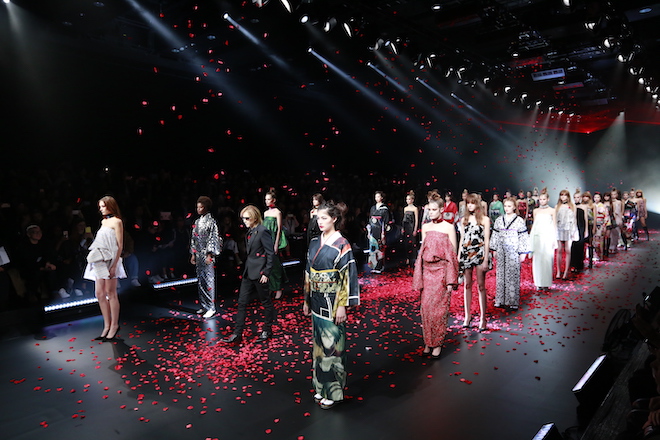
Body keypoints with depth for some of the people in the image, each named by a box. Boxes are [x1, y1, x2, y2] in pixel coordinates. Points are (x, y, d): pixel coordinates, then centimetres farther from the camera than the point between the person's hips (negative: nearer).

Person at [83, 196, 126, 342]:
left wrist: (114, 265, -17)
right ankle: (107, 326, 13)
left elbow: (120, 245, -10)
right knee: (99, 294, 6)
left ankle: (114, 326, 4)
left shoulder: (116, 221, -5)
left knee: (111, 293, -4)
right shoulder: (103, 222, 18)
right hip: (100, 261, 8)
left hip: (110, 260, -8)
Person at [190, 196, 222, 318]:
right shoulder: (197, 222, 13)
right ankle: (203, 306, 20)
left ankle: (211, 308, 1)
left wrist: (209, 255, -16)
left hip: (207, 255, -7)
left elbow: (213, 239, -13)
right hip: (198, 255, 8)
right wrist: (193, 254, 13)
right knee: (200, 280, 11)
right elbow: (193, 239, 17)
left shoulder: (211, 221, -9)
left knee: (209, 280, -5)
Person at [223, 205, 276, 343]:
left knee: (266, 302, 9)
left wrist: (266, 273, -16)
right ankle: (237, 334, 13)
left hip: (259, 273, -9)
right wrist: (246, 267, 14)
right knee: (242, 302, 7)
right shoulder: (250, 231, 10)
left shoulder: (263, 231, -16)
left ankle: (267, 330, 26)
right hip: (248, 272, 9)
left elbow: (271, 253, -16)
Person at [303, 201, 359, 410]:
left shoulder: (342, 245, -12)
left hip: (332, 302, -6)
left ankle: (332, 390, 16)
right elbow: (308, 274, 12)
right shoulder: (315, 243, 7)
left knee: (332, 344, 2)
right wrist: (306, 300, 13)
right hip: (317, 301, 7)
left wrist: (342, 305, -16)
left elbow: (347, 277, -13)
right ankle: (321, 385, 28)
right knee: (319, 343, 15)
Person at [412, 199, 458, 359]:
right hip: (427, 271, 4)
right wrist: (418, 276, 9)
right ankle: (428, 343, 15)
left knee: (439, 308, -1)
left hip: (441, 270, -4)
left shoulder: (449, 227, -3)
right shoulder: (425, 227, 10)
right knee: (425, 307, 3)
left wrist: (451, 279, -9)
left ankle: (437, 344, 12)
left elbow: (453, 253, -4)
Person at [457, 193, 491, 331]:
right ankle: (467, 315, 16)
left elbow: (486, 241, -2)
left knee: (481, 286, -3)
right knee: (467, 285, 7)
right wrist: (458, 257, 9)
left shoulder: (485, 219, 2)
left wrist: (486, 260, -8)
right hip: (466, 253, 4)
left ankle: (483, 318, 2)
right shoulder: (464, 220, 13)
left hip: (479, 254, -3)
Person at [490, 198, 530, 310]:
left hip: (513, 252, -4)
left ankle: (513, 302, 6)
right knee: (501, 275, 6)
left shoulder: (519, 220, -3)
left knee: (513, 276, -1)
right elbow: (495, 235, 13)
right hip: (501, 252, 4)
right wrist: (494, 250, 10)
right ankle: (501, 300, 14)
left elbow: (523, 237, -4)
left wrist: (522, 253, -6)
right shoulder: (499, 220, 8)